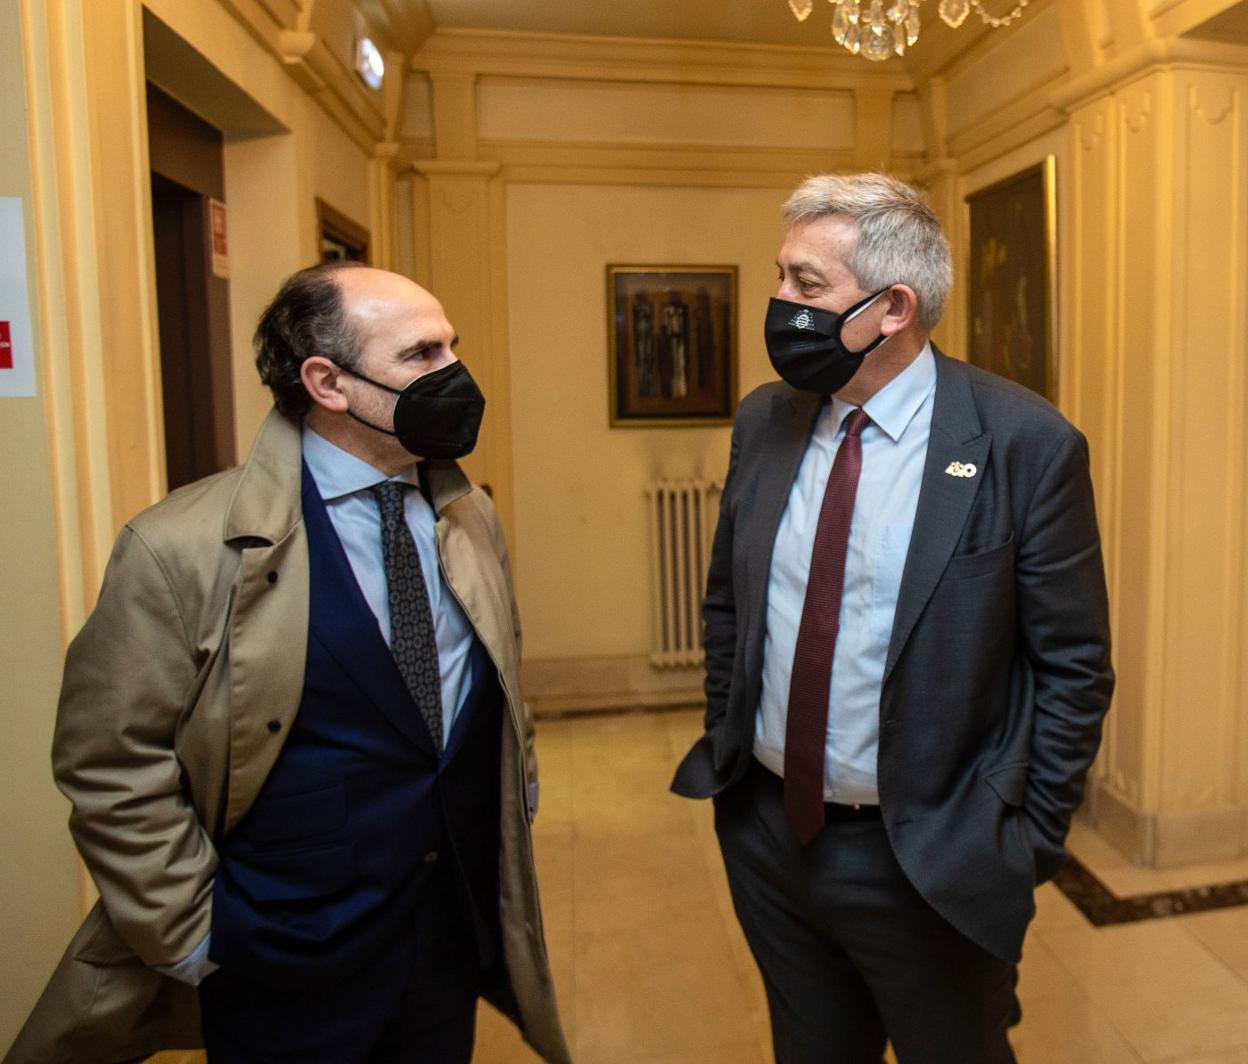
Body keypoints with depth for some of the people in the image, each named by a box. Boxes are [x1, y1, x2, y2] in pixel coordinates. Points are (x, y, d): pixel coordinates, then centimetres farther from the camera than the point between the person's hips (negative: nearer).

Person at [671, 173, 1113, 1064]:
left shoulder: (1027, 444, -16)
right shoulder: (764, 421, -2)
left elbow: (1074, 665, -9)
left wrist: (1031, 846, -6)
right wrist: (725, 748, 7)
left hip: (926, 858, -4)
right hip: (767, 832, 5)